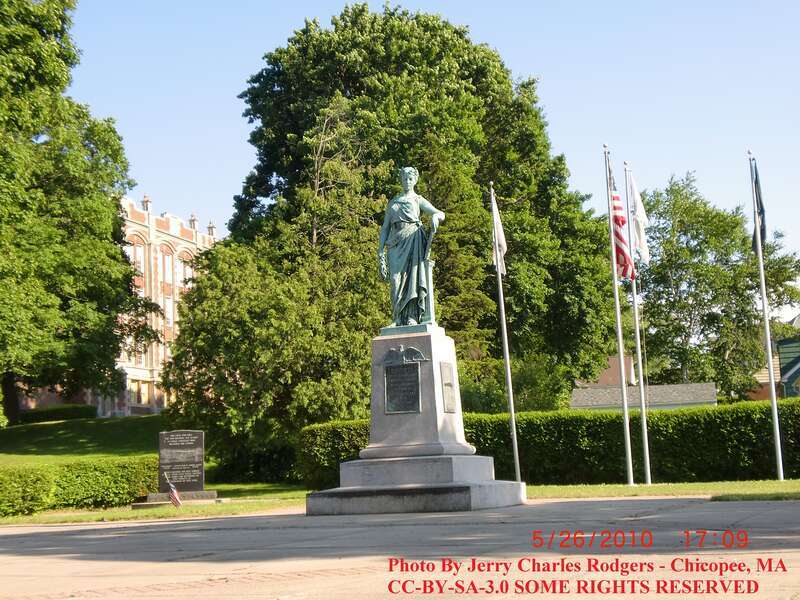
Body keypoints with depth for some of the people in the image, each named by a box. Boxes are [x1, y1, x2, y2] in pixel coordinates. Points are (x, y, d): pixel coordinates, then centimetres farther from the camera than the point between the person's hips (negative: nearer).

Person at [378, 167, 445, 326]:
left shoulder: (418, 200, 12)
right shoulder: (392, 202, 22)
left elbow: (441, 213, 1)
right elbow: (385, 227, 19)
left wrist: (435, 216, -24)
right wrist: (380, 250, 8)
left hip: (412, 241, -3)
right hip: (395, 244, 3)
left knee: (412, 276, -14)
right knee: (396, 279, -9)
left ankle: (412, 317, -19)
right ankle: (398, 319, -10)